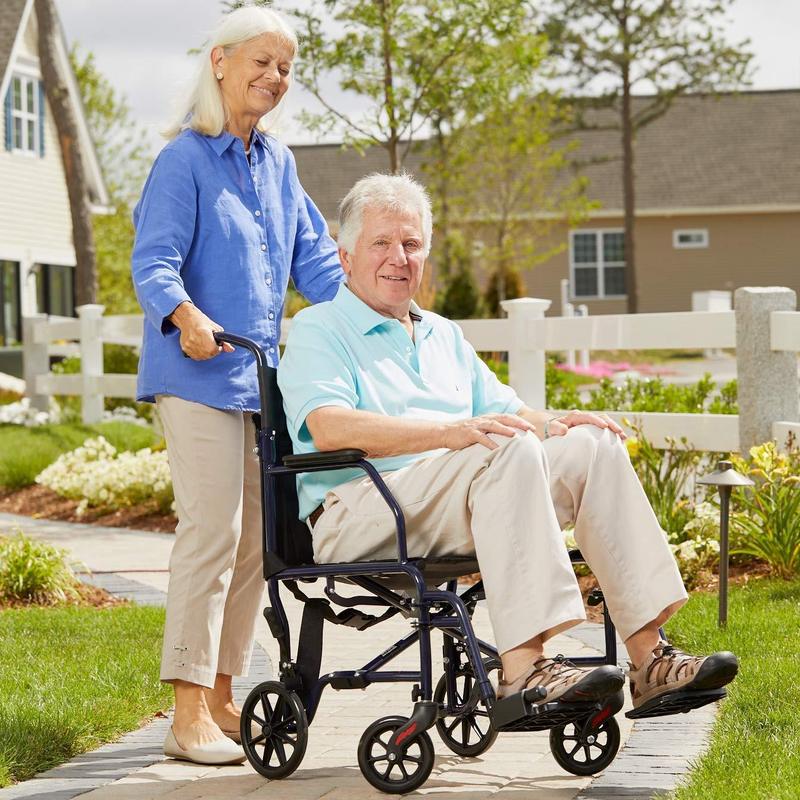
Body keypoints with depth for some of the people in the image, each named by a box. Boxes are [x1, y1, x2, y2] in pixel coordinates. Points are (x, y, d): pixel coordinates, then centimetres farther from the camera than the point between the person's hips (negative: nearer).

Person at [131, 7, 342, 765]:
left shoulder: (277, 164, 15)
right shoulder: (185, 160, -7)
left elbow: (313, 260, 18)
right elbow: (153, 260, -15)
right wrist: (185, 316, -33)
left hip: (262, 373, 8)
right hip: (197, 372, -8)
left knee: (256, 538, 10)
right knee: (211, 531, -13)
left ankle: (220, 697, 21)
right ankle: (188, 715, -9)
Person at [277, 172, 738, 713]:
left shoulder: (443, 335, 28)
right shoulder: (318, 332, 3)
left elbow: (503, 411, 25)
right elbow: (329, 427, -16)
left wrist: (558, 423, 0)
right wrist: (451, 433, -28)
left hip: (453, 516, 7)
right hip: (357, 516, -7)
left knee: (592, 446, -12)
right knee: (509, 451, -31)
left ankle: (649, 657, -19)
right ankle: (524, 669, -41)